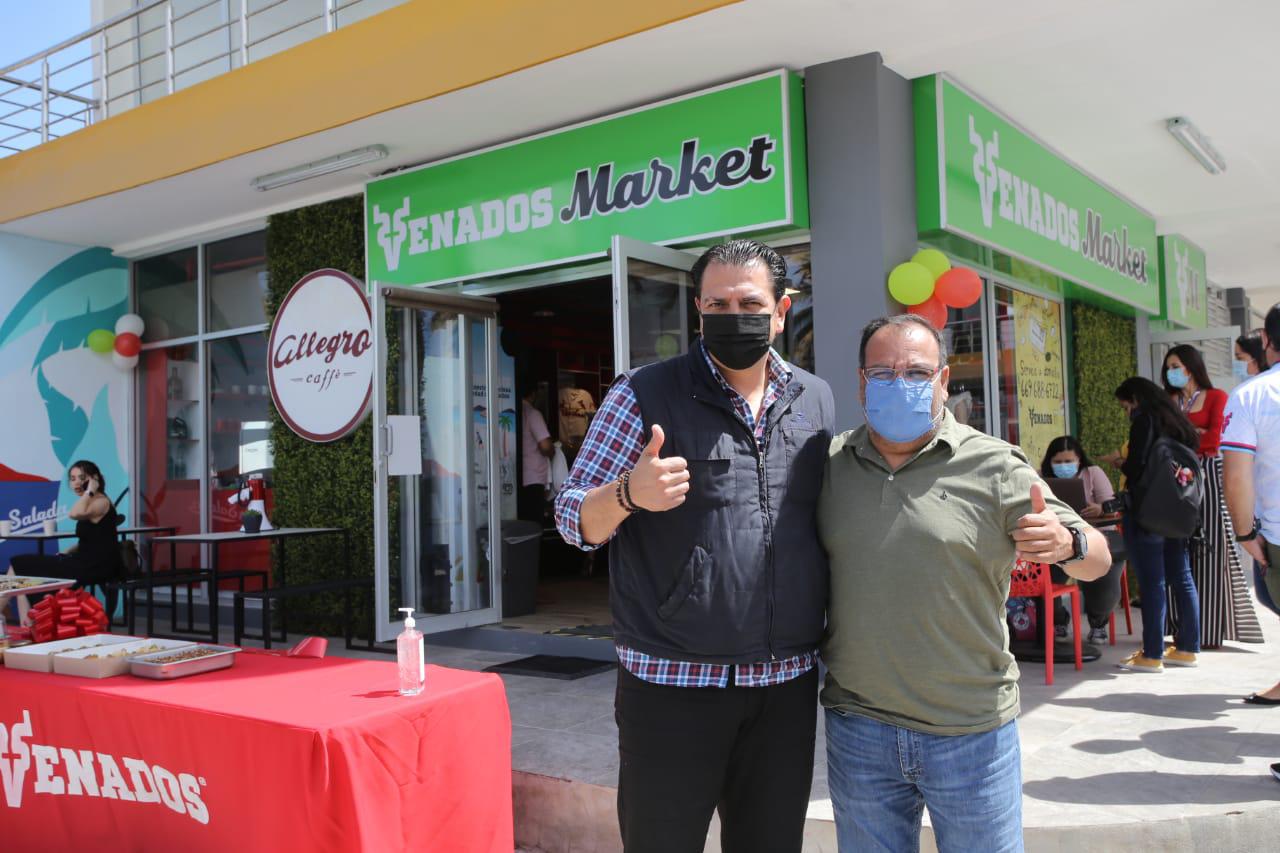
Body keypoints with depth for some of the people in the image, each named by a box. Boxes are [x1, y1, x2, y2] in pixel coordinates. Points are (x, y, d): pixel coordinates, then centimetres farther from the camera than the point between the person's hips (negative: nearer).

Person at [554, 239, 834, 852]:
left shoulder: (816, 400, 8)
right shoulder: (645, 396, -5)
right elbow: (575, 520, -6)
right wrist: (628, 493, -27)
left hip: (788, 685, 4)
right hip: (673, 685, -4)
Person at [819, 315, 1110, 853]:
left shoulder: (993, 466, -5)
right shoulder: (828, 465, 2)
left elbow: (1096, 560, -5)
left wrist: (1066, 544, -26)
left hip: (971, 731, -2)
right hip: (856, 727, 2)